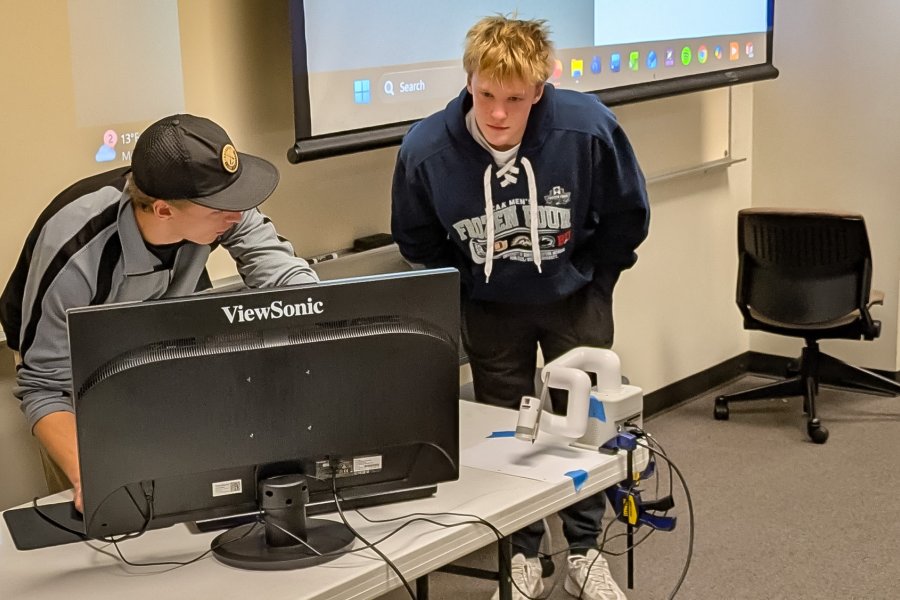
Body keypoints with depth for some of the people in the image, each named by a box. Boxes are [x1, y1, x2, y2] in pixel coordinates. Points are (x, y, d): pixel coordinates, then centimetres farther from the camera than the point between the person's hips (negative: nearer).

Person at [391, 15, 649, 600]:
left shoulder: (588, 128, -28)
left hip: (575, 295, 0)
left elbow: (628, 215, -8)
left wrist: (591, 278, -3)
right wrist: (466, 289, -1)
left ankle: (585, 552, 26)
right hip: (490, 304, 0)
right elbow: (417, 242, -5)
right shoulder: (425, 150, -26)